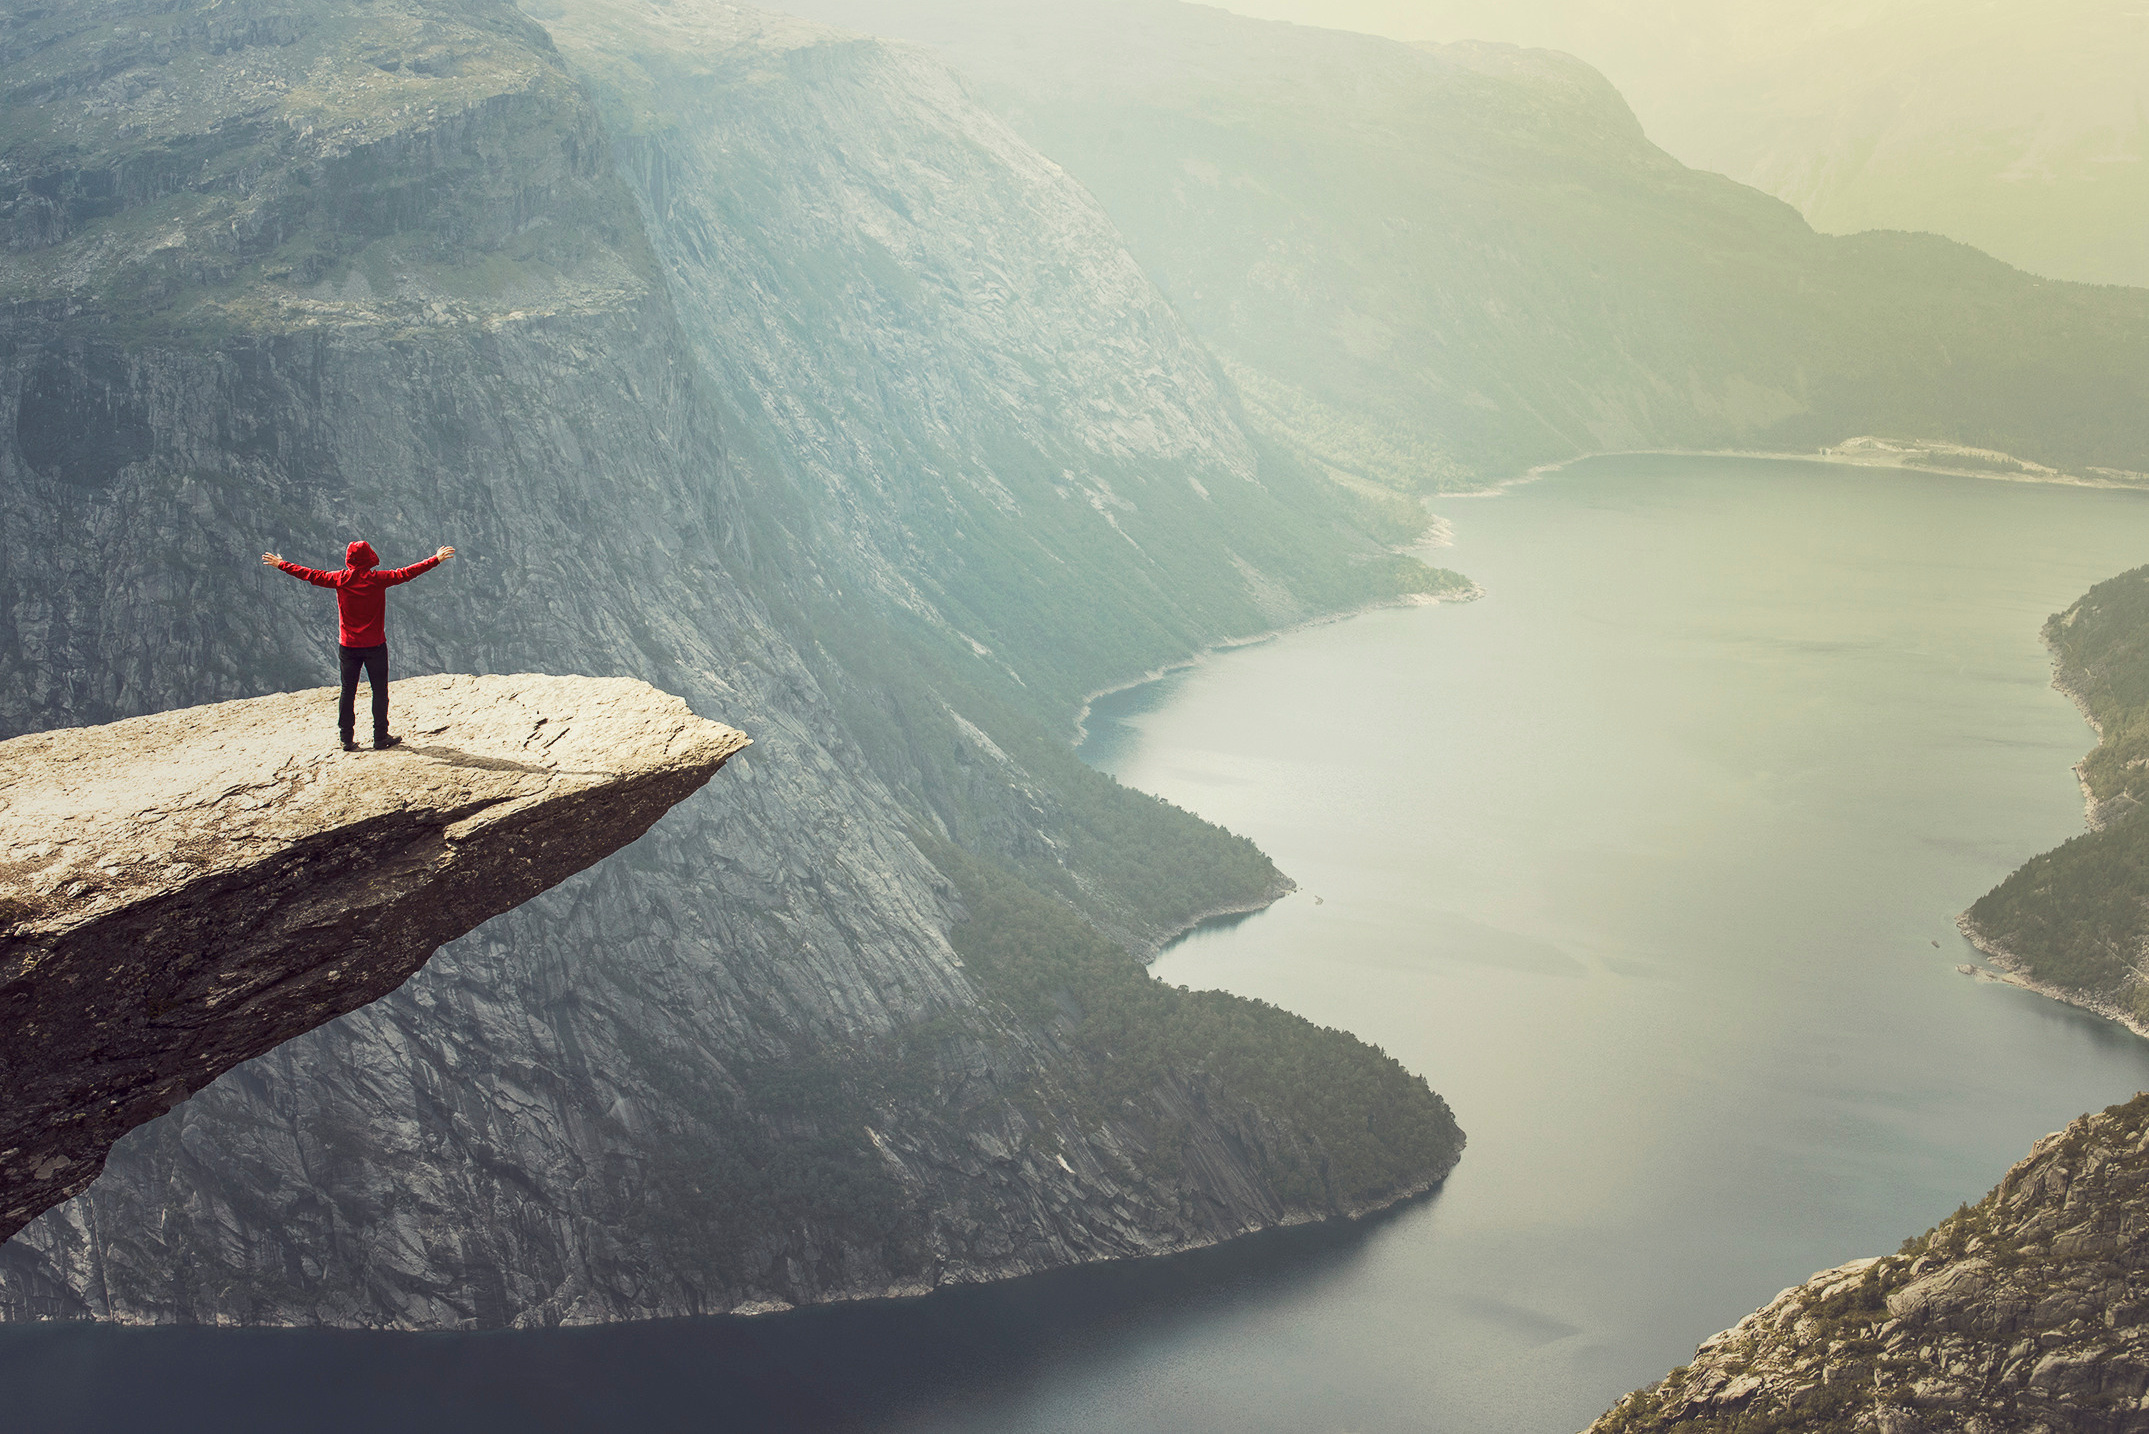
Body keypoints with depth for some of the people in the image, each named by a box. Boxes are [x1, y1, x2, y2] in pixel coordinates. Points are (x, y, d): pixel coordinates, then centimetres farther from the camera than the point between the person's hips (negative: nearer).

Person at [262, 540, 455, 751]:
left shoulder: (340, 580, -4)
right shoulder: (378, 579, -10)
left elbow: (311, 575, 5)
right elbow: (406, 573, -8)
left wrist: (281, 565, 18)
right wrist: (436, 560, -1)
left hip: (348, 646, 2)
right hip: (375, 645, -2)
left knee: (348, 692, 8)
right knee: (379, 690, 5)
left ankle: (347, 739, 8)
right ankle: (380, 737, 4)